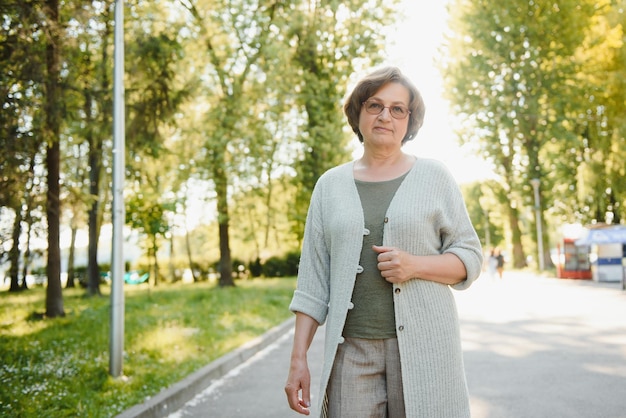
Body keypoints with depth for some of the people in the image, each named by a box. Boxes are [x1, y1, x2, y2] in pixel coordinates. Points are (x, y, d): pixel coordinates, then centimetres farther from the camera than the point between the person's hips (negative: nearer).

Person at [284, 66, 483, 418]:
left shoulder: (434, 177, 4)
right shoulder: (330, 185, 8)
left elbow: (470, 257, 4)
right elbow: (314, 279, 6)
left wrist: (415, 265, -15)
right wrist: (299, 357, 1)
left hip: (422, 344, -1)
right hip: (351, 348, 1)